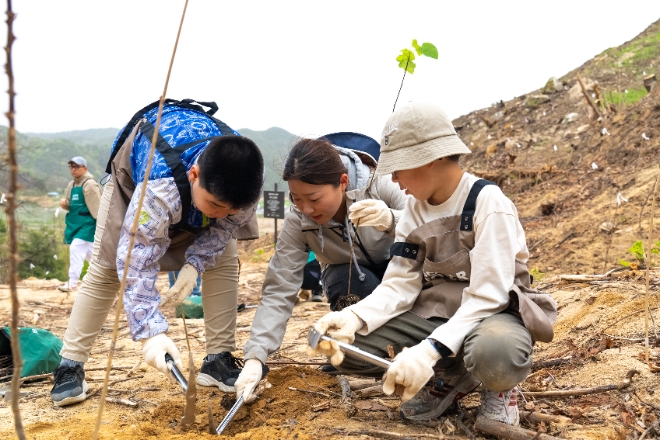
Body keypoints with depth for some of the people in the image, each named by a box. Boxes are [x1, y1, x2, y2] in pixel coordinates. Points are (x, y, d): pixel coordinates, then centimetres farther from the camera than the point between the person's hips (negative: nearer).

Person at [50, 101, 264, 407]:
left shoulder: (245, 180, -36)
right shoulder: (160, 187, -48)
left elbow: (225, 225, -17)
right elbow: (136, 262, -43)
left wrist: (193, 265, -32)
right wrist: (151, 332, -48)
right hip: (136, 173, -3)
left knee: (224, 260, -10)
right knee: (106, 267, -7)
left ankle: (219, 359, -1)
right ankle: (70, 365, 6)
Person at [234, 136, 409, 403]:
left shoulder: (377, 185, -31)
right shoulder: (297, 222, -27)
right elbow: (278, 291, -28)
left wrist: (392, 220, -54)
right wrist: (255, 357, -39)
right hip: (348, 279, 0)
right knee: (352, 287, -35)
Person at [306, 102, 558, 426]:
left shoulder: (488, 203, -19)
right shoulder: (415, 210, 1)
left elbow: (486, 296, -24)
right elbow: (399, 286, -4)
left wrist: (430, 350, -35)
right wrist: (355, 317, -24)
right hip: (433, 314, 6)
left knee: (493, 354, -43)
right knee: (345, 347, -14)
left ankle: (497, 386, -3)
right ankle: (449, 378, 4)